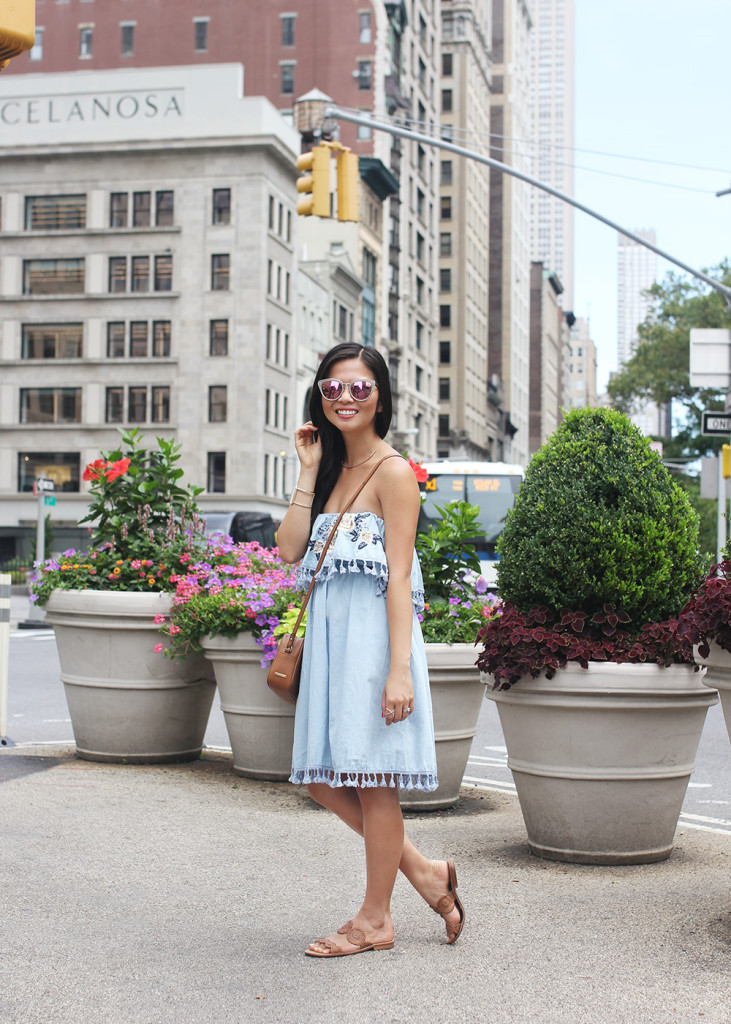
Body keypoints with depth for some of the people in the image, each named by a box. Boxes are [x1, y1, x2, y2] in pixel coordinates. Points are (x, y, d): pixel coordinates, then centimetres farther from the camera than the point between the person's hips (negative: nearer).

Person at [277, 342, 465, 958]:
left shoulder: (393, 472, -8)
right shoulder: (334, 471, 16)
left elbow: (398, 578, -14)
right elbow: (290, 549, 5)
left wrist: (399, 670, -20)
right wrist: (309, 473, 3)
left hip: (373, 635, -8)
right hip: (329, 635, 9)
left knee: (371, 779, 0)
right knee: (324, 781, 10)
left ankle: (375, 920, 13)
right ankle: (424, 873, 24)